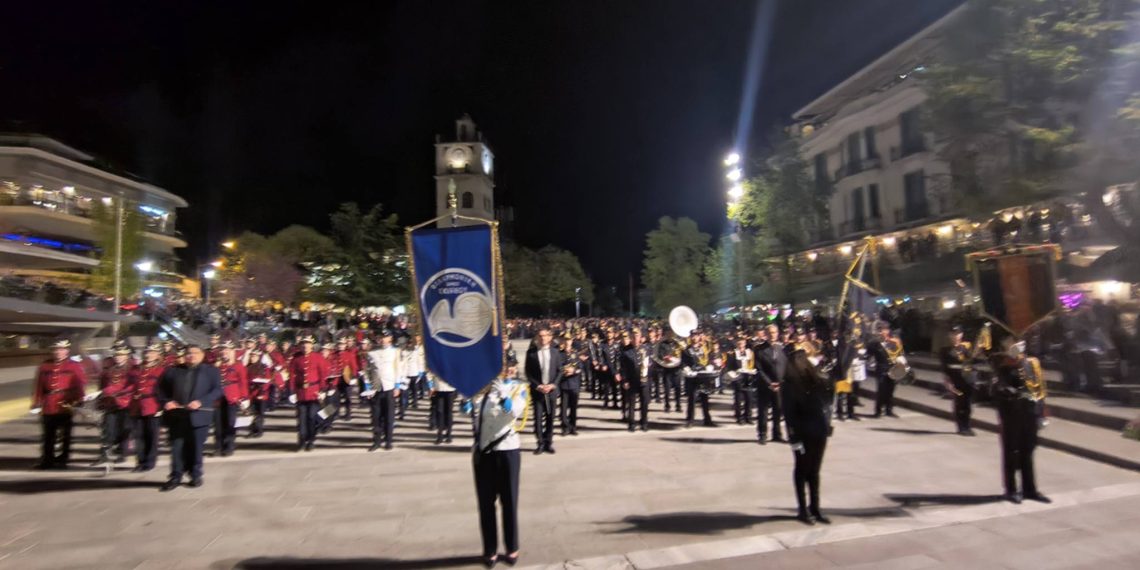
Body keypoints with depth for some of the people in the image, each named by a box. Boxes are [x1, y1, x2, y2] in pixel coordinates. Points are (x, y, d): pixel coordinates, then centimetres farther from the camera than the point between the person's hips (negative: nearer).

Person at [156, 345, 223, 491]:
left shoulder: (211, 371, 4)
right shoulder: (172, 370, 13)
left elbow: (217, 390, -4)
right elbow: (161, 388, 12)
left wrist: (201, 402, -18)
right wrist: (165, 402, -7)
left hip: (199, 415, -2)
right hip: (176, 415, 2)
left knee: (196, 447, 5)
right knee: (177, 447, 4)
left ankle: (196, 475, 20)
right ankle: (175, 477, 16)